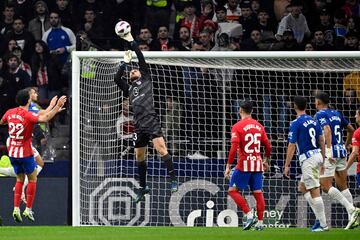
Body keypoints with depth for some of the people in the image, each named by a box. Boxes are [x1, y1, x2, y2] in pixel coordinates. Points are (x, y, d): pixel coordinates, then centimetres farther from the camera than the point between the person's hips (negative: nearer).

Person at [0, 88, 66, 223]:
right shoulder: (28, 116, -19)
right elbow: (45, 118, -37)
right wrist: (57, 107, -33)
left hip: (12, 152, 6)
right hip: (25, 153, -6)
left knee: (20, 180, 17)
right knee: (32, 180, 11)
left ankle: (16, 209, 6)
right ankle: (28, 210, 8)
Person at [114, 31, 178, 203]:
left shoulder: (145, 80, 15)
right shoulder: (128, 89, 24)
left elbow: (142, 60, 8)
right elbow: (117, 78, 11)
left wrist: (131, 42, 8)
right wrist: (125, 62, 13)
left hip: (151, 120, -6)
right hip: (139, 124, 6)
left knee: (161, 148, -20)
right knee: (139, 156, 9)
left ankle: (173, 178, -19)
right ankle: (143, 187, 20)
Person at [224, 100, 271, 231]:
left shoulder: (237, 127, -8)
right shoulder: (259, 126, 9)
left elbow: (234, 148, -16)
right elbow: (268, 146, 13)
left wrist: (228, 166, -12)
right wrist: (265, 160, 30)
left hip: (244, 164, -5)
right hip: (257, 164, 5)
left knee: (233, 190, 3)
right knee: (258, 193, 9)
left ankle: (249, 215, -10)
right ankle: (260, 222, 7)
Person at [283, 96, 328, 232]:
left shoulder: (296, 123, -11)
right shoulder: (313, 121, 12)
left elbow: (291, 146, -12)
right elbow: (322, 141, 15)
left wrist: (286, 166, -7)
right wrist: (323, 160, 22)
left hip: (307, 158, -8)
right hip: (317, 155, 8)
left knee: (314, 191, -7)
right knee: (302, 188, 18)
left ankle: (323, 225, -7)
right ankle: (320, 217, 11)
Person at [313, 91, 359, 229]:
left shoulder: (320, 115, -7)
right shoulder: (336, 114, 15)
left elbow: (327, 130, -24)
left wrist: (329, 150, -31)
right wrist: (347, 144, 39)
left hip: (330, 152, -8)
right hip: (341, 152, 8)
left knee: (325, 186, -7)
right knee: (343, 186, 11)